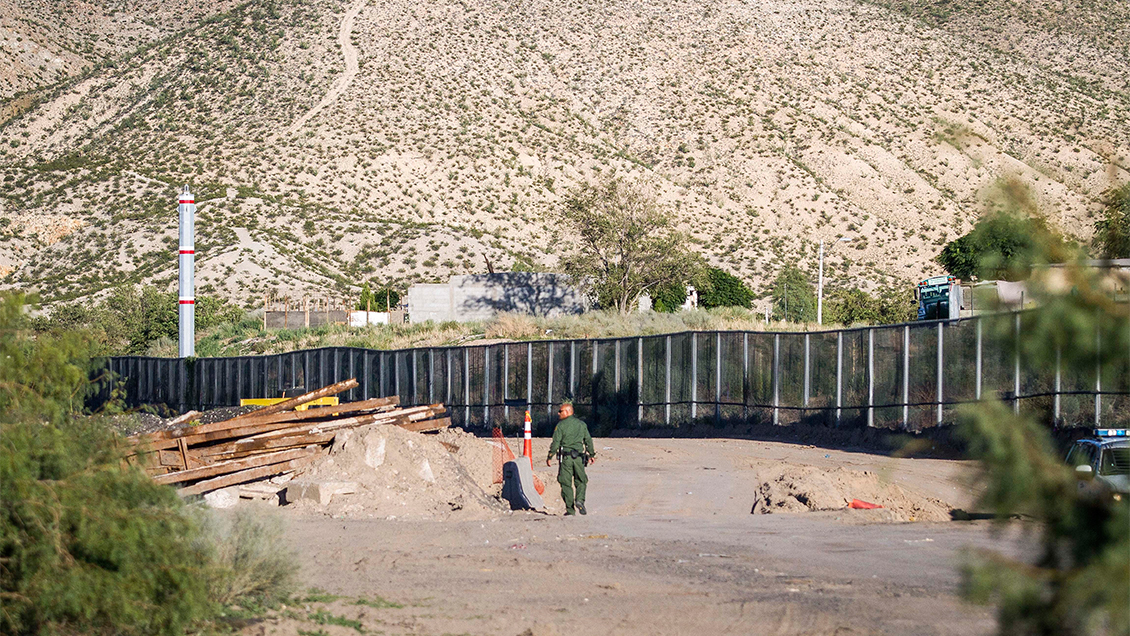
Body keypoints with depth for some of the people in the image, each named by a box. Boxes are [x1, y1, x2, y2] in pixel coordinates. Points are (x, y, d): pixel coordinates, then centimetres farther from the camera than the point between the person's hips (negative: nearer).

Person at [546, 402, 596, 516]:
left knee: (566, 484, 3)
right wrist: (591, 454, 23)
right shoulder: (582, 424, 9)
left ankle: (570, 509, 1)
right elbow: (588, 440, 13)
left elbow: (555, 443, -8)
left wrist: (550, 457, -1)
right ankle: (580, 500, -13)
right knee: (581, 481, 13)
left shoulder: (561, 425, -5)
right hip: (579, 457, 3)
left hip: (565, 457, -3)